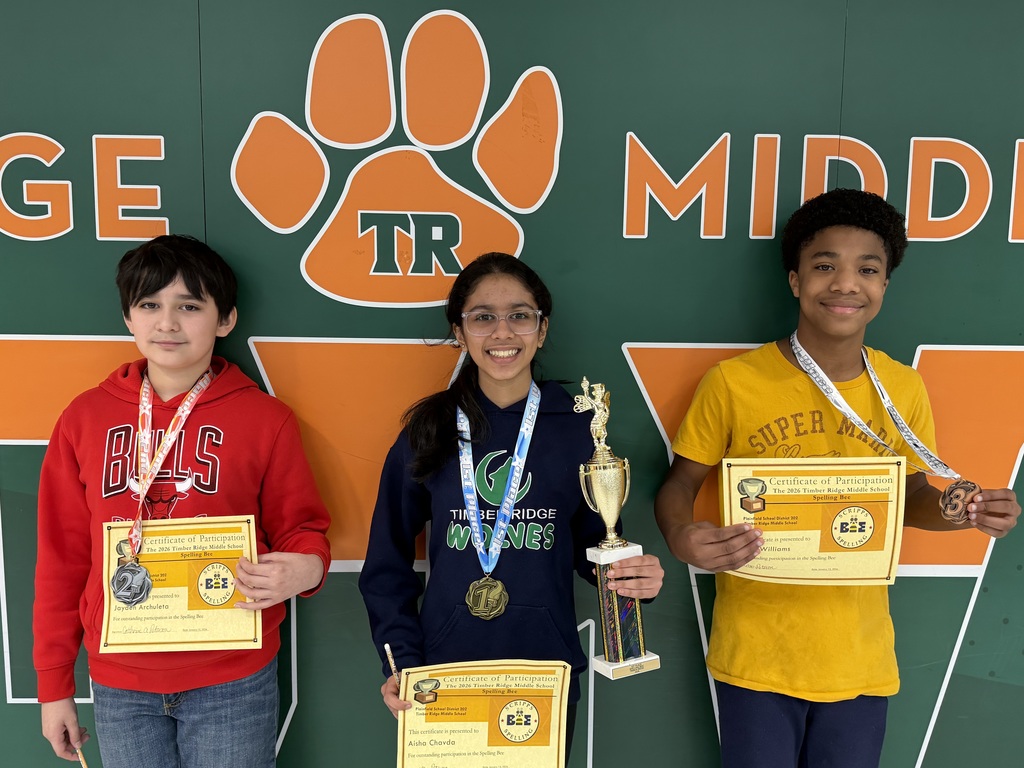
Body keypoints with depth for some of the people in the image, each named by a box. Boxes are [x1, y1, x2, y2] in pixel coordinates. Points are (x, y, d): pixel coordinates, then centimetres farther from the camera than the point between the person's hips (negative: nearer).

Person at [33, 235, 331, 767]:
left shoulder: (265, 419, -6)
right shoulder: (85, 417, 1)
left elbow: (301, 531, 2)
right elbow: (63, 555, 6)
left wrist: (305, 569, -22)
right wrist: (54, 684, 8)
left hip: (233, 682, -2)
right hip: (120, 685, 2)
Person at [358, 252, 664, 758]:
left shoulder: (576, 429, -4)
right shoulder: (427, 431, -4)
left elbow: (594, 543, 6)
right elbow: (387, 564, 2)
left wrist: (634, 577, -15)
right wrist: (401, 664, -7)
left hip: (548, 678, 0)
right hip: (443, 681, 0)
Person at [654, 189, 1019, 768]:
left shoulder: (905, 389, -3)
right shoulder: (732, 382, -13)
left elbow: (910, 495, 11)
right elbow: (681, 484, -4)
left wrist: (963, 510, -10)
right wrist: (681, 537, -25)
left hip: (861, 663, 3)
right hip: (756, 657, -2)